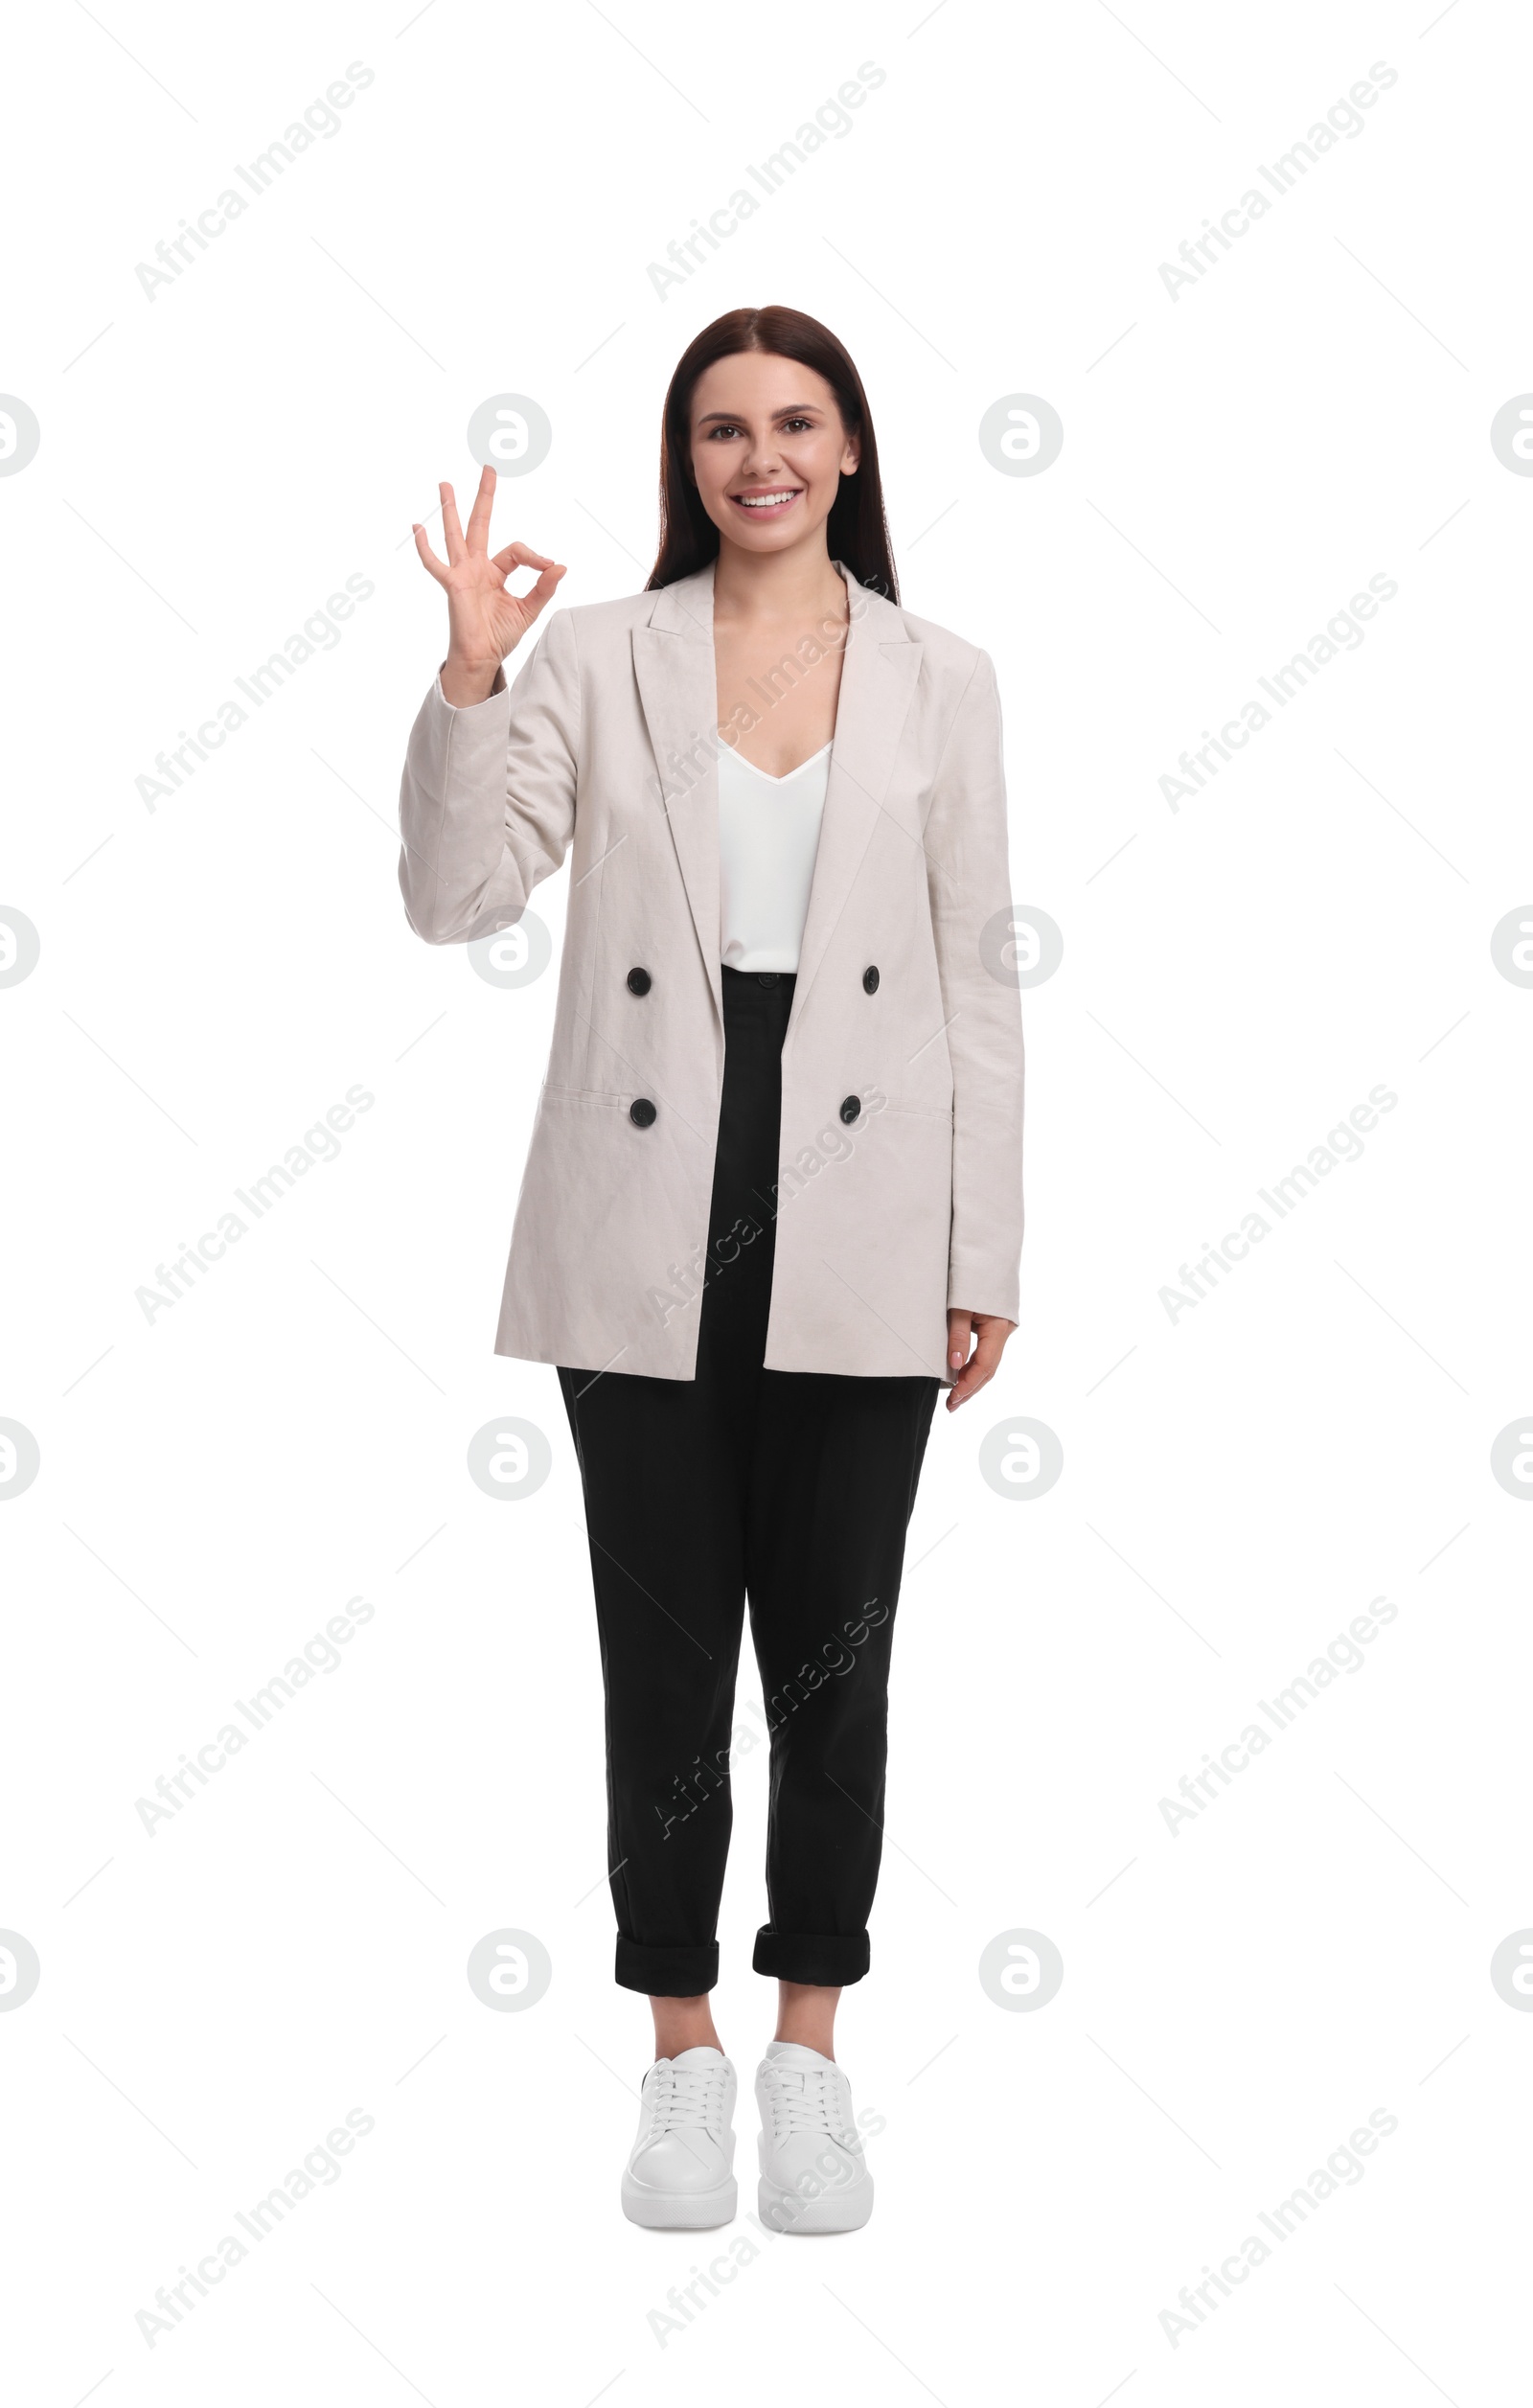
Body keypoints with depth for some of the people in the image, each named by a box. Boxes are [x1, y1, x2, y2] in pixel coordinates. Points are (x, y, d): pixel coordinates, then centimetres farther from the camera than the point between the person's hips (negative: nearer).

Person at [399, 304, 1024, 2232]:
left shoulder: (939, 680, 4)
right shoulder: (597, 658, 2)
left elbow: (976, 979, 4)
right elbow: (455, 896, -7)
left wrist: (987, 1254, 2)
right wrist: (468, 670, -19)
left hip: (855, 1243, 1)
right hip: (647, 1235, 0)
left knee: (832, 1654, 8)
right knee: (665, 1655, 8)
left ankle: (810, 2059, 24)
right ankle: (683, 2063, 23)